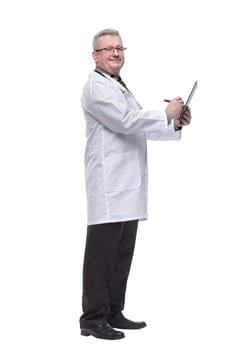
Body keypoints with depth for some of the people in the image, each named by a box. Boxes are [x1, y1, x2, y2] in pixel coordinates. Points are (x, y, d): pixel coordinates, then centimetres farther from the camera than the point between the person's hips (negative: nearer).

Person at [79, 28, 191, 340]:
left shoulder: (120, 87, 24)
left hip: (128, 187, 9)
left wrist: (176, 125, 11)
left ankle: (113, 313, 18)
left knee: (122, 253, 11)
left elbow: (139, 128, 25)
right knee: (102, 252, -6)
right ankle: (93, 318, -1)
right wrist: (166, 114, -9)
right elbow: (125, 122, -17)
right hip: (109, 186, -9)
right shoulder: (96, 86, -7)